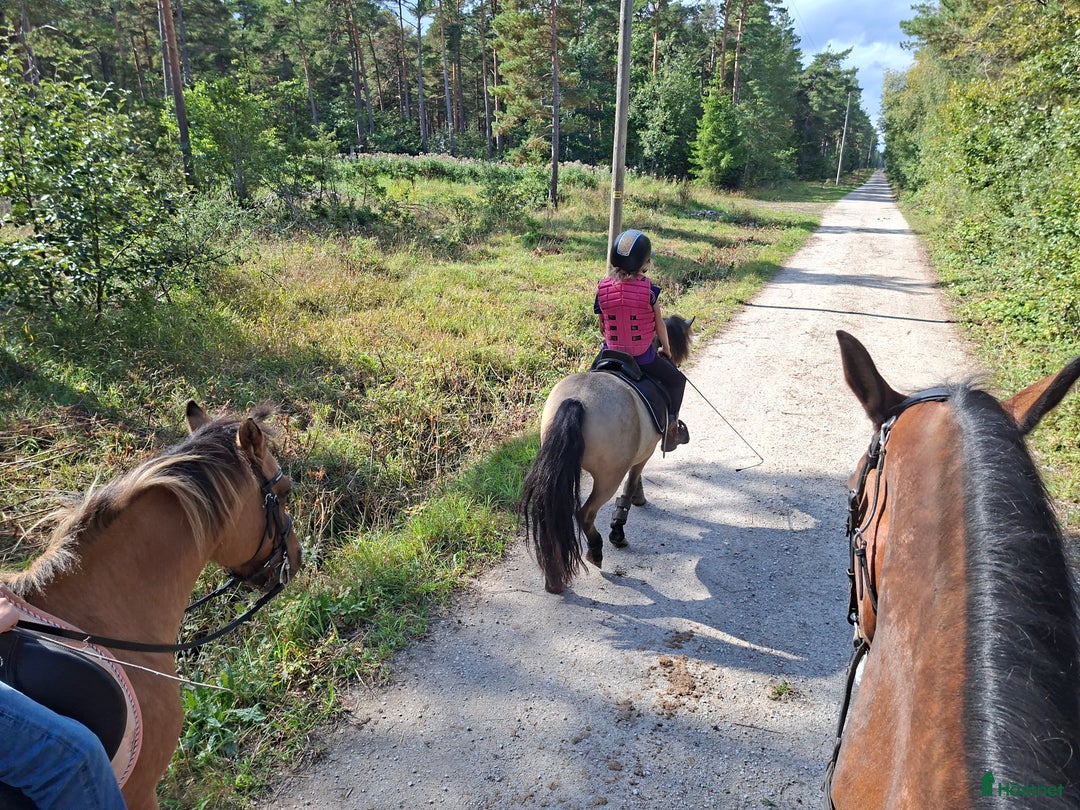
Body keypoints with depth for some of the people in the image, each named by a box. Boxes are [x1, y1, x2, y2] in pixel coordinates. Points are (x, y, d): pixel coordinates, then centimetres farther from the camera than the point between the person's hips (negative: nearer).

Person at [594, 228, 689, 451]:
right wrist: (666, 348, 16)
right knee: (676, 380, 21)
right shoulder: (648, 290, -14)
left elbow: (602, 326, 5)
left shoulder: (602, 288, -6)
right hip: (644, 356, -3)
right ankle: (670, 427, 19)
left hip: (612, 353, 3)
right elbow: (659, 325, -3)